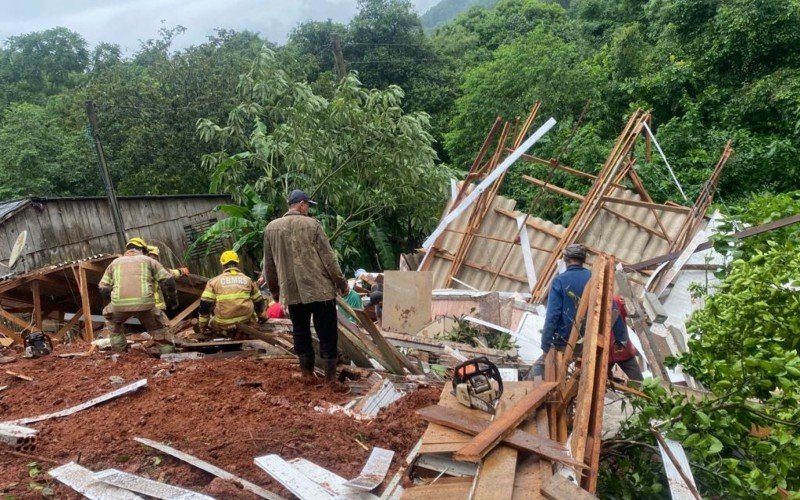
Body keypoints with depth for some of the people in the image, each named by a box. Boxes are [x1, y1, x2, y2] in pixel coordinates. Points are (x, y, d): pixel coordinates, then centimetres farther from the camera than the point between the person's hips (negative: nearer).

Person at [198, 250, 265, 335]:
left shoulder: (214, 281, 7)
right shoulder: (248, 280, 11)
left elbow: (204, 305, 3)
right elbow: (259, 302, 19)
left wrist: (202, 326, 15)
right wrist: (257, 317, 38)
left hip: (223, 325, 0)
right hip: (246, 322, 0)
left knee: (211, 323, 29)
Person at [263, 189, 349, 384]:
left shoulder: (271, 228, 6)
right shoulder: (312, 224, -6)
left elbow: (269, 264, 12)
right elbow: (328, 258, -7)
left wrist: (274, 289, 24)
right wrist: (341, 282, 2)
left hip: (292, 291, 4)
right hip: (320, 288, -3)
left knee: (300, 331, 15)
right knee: (327, 332, 5)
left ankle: (307, 371, 21)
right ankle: (330, 373, 8)